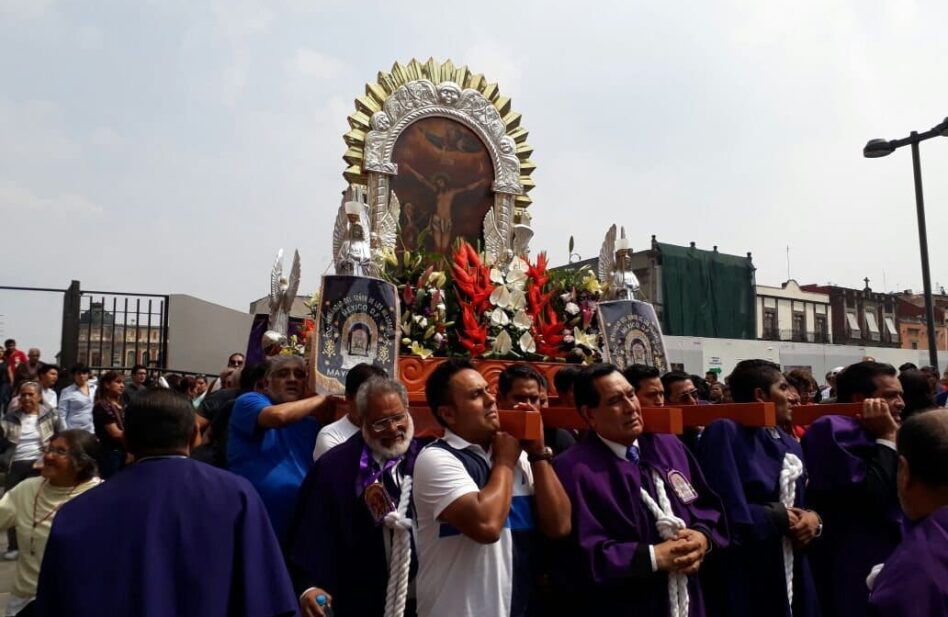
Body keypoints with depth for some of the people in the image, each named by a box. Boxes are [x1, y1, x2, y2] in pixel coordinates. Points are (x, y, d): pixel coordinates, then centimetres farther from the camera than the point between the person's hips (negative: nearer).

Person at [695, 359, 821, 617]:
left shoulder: (789, 444, 12)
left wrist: (813, 519, -6)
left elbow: (804, 503, 15)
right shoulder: (725, 432, -16)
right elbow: (730, 514, -23)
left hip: (791, 575, 8)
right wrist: (778, 517, -11)